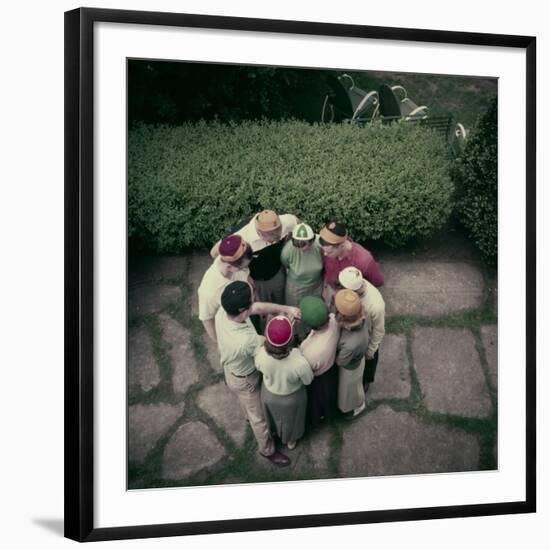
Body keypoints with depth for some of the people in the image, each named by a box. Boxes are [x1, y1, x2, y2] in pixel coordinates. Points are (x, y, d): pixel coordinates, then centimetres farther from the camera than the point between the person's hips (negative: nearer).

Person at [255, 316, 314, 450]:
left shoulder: (261, 356, -39)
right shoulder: (300, 363, -44)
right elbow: (308, 380, -20)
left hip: (270, 393, 1)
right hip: (293, 396, -1)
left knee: (274, 413, 36)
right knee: (291, 417, 33)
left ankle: (275, 431, 67)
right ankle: (290, 440, 62)